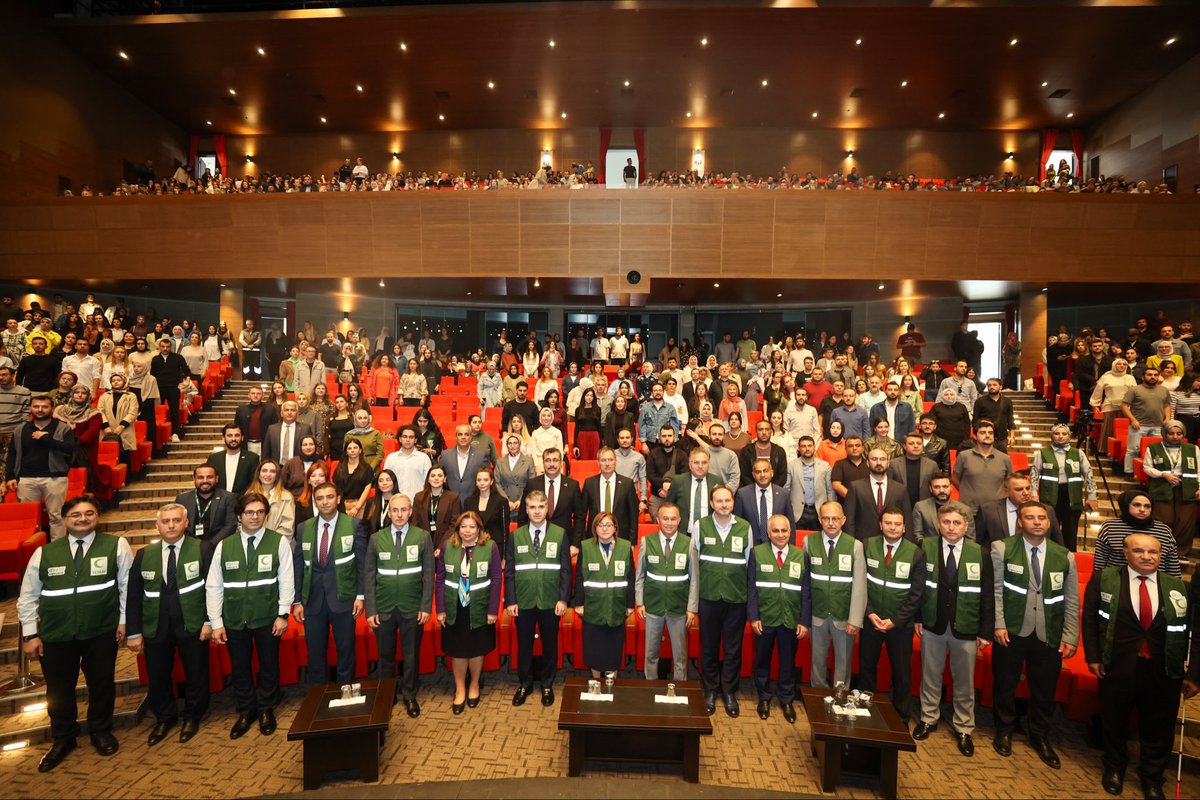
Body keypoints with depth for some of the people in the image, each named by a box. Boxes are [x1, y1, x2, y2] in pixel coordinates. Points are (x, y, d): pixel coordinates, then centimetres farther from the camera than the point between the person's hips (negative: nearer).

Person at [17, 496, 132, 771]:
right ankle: (63, 739, 36)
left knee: (102, 684, 11)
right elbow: (28, 597, 9)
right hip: (56, 635, 2)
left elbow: (128, 585, -2)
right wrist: (30, 634, 5)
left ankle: (101, 731, 34)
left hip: (102, 632, -2)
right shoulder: (44, 553, 2)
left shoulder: (116, 545, -5)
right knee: (58, 689, 13)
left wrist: (124, 620, -3)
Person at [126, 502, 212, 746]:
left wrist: (209, 621, -11)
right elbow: (134, 596, 4)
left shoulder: (202, 550, -7)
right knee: (157, 676, 14)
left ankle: (192, 717, 34)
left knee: (196, 674, 11)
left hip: (192, 626, -2)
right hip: (155, 628, 3)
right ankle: (164, 717, 38)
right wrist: (133, 632, 1)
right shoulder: (144, 555, 3)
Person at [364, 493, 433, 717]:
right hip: (384, 608, 1)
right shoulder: (376, 538, -1)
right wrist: (370, 610, -4)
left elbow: (428, 574, -4)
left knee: (411, 654, 11)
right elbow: (369, 576, 0)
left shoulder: (423, 537, -5)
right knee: (385, 654, 14)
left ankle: (409, 694, 30)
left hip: (412, 608, -1)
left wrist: (426, 606, -8)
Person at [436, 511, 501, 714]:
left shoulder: (490, 546, -11)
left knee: (476, 649, 14)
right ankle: (459, 689, 30)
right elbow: (440, 579, -1)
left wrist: (493, 610, -9)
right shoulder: (448, 546, -5)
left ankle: (474, 685, 38)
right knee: (457, 650, 11)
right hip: (454, 608, 1)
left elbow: (496, 580, -8)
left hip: (479, 609, -1)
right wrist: (440, 609, -3)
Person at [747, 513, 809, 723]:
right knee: (762, 659, 14)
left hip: (791, 620, 1)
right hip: (765, 618, -1)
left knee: (788, 661, 14)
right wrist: (753, 617, -10)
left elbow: (806, 591, 0)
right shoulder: (757, 553, -4)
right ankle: (764, 697, 34)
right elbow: (751, 588, -5)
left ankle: (786, 700, 33)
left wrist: (804, 621, -4)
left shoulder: (801, 556, -1)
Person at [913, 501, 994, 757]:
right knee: (930, 676, 14)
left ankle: (964, 729, 29)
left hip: (965, 629, 0)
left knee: (964, 682, 12)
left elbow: (987, 596, -3)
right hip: (932, 625, 0)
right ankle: (928, 719, 32)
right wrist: (916, 617, -4)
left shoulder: (980, 554, -6)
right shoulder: (925, 548, -7)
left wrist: (985, 631, -4)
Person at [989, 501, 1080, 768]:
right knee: (1005, 684, 11)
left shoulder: (1065, 556, 2)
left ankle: (1040, 736, 35)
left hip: (1048, 635, 2)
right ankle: (1004, 731, 32)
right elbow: (996, 589, -6)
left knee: (1045, 689, 13)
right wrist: (999, 624, -11)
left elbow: (1071, 601, 4)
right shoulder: (1003, 549, -6)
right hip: (1011, 631, -2)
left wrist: (1070, 637, 0)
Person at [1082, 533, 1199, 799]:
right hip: (1117, 668, -1)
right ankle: (1114, 768, 40)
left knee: (1158, 728, 15)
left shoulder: (1178, 587, 0)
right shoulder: (1104, 579, -5)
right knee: (1114, 723, 16)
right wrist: (1093, 657, -6)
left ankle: (1152, 777, 38)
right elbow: (1090, 619, -1)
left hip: (1164, 673, 1)